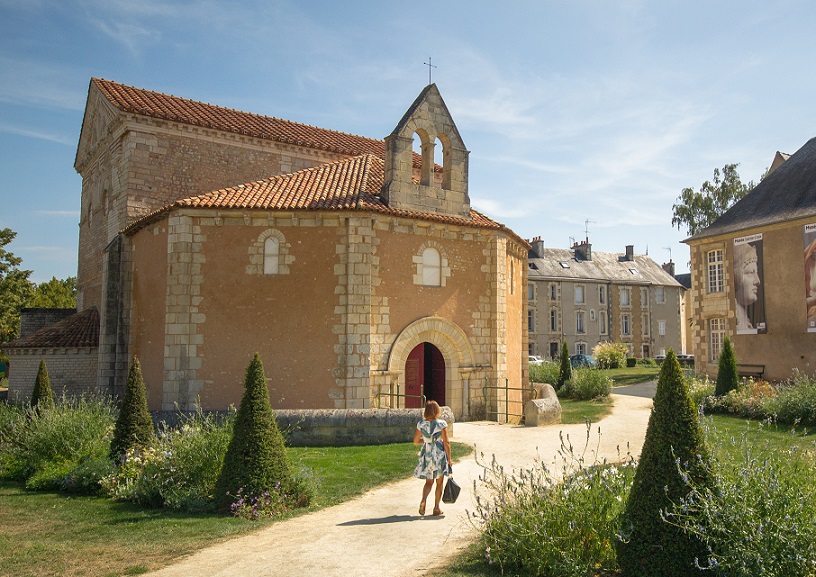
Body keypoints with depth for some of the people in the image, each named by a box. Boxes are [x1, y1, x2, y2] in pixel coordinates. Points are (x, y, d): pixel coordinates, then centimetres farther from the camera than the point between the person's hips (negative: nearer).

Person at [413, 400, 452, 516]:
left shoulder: (421, 424, -3)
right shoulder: (442, 423, -11)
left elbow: (415, 441, 4)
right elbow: (446, 443, -9)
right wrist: (449, 459, -2)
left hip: (426, 455, 2)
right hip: (439, 454, -2)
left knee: (429, 482, 16)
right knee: (439, 483, 13)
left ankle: (423, 500, -10)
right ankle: (436, 508, 17)